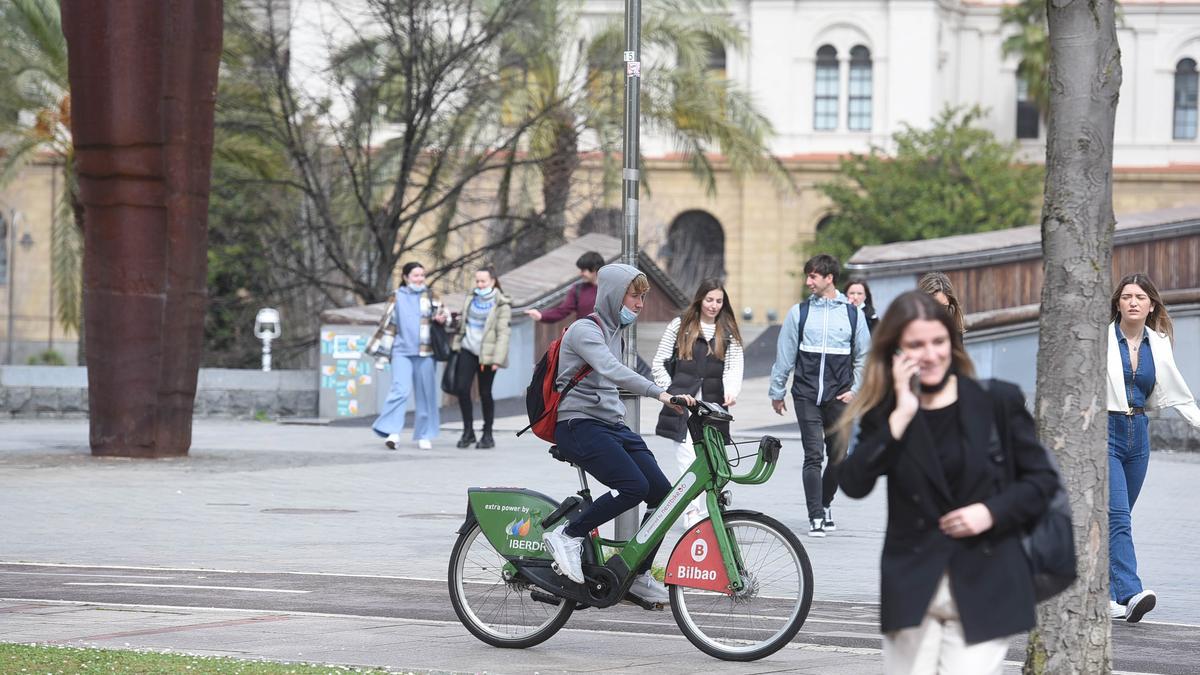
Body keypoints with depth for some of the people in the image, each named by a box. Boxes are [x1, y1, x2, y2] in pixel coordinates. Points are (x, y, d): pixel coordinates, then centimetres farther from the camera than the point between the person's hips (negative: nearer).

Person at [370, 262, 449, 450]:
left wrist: (442, 317, -17)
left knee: (426, 394, 3)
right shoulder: (397, 297, 11)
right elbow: (388, 323, 14)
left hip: (425, 352, 1)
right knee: (401, 390, -16)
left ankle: (424, 435, 12)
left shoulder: (430, 296, 12)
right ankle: (392, 432, -21)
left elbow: (442, 313, 8)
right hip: (402, 351, -1)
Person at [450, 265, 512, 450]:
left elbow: (503, 333, -10)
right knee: (461, 388, -8)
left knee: (485, 393, 2)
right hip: (468, 351, 4)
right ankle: (468, 431, 4)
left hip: (486, 354, -4)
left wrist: (497, 359, -16)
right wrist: (456, 345, 14)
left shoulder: (501, 304, -5)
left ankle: (487, 435, 14)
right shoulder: (471, 299, 11)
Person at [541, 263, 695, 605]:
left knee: (662, 493, -6)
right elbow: (611, 370, -29)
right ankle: (568, 535, -13)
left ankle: (639, 575, 7)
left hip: (611, 424, 9)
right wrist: (659, 393, -41)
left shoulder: (613, 331, 19)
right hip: (579, 425, -9)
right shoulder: (584, 330, -11)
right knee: (634, 486, -28)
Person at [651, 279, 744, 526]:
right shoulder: (680, 325, 9)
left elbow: (733, 367, 1)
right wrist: (670, 391, 2)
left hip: (712, 404, 2)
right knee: (688, 459, -12)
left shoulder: (729, 332, 13)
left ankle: (701, 512, 9)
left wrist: (731, 391, -18)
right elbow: (658, 362, 11)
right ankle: (693, 513, -18)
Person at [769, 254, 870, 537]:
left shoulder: (852, 313, 5)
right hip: (807, 395, -1)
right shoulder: (799, 312, 4)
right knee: (813, 456, -7)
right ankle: (816, 517, -6)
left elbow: (863, 356, 11)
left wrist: (856, 390, 1)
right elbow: (785, 355, 8)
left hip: (839, 397, 1)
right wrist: (777, 392, 9)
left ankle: (825, 504, 28)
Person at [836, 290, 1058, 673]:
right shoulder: (884, 414, 5)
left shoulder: (998, 401, 1)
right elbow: (853, 484, -10)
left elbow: (1042, 479, 5)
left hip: (984, 587, -2)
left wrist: (992, 511, -12)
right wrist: (901, 415, -13)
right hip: (913, 587, 2)